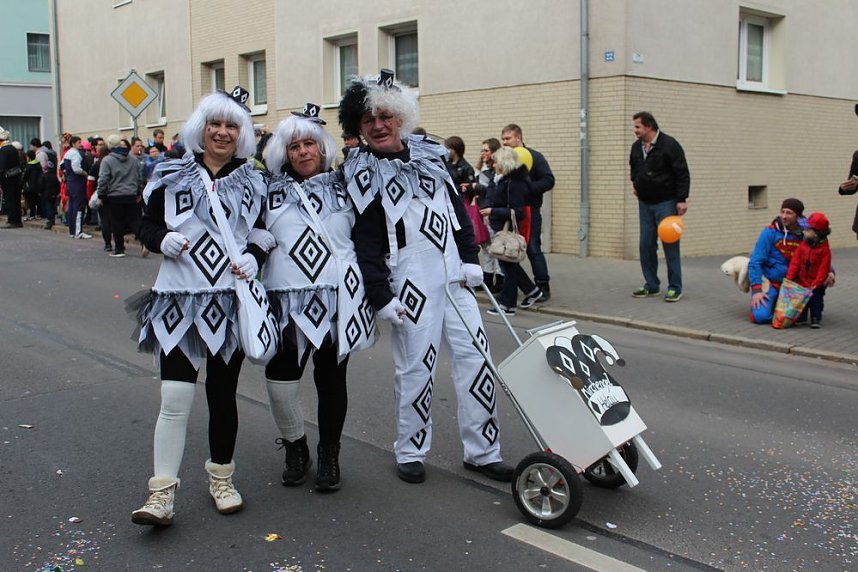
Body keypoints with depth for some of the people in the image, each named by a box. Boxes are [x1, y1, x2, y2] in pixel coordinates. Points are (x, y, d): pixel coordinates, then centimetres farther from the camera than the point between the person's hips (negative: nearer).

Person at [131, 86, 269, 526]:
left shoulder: (252, 184, 7)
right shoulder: (172, 177, 4)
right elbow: (147, 226, 7)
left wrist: (253, 258, -9)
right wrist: (163, 239, -15)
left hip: (231, 301, 1)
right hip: (178, 300, -1)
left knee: (222, 393, 11)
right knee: (175, 398, -7)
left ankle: (221, 478, 28)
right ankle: (162, 493, 1)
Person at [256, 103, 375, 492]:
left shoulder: (343, 188, 10)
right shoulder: (271, 191, 10)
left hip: (338, 299, 0)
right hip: (289, 300, 0)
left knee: (331, 378, 5)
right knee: (280, 376, -5)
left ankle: (329, 456, 20)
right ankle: (295, 446, 19)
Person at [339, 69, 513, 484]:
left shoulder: (429, 155, 14)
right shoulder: (361, 175, -1)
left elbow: (458, 209, 17)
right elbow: (365, 240, -6)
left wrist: (470, 259, 8)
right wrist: (380, 295, -12)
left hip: (453, 275, 5)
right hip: (409, 280, -5)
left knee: (475, 357, 4)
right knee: (416, 366, -1)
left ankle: (482, 451, 14)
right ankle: (410, 453, 18)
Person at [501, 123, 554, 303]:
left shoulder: (534, 157, -4)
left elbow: (549, 181, -11)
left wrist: (526, 187, -19)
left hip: (529, 209, -5)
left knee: (533, 249, -5)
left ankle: (543, 287, 3)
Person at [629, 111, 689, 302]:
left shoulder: (669, 145, -13)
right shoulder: (636, 147, 7)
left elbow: (682, 174, -14)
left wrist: (682, 199, -17)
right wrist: (635, 183, 14)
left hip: (666, 203, -6)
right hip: (645, 203, 6)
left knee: (670, 245, -4)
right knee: (646, 245, 6)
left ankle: (675, 288, 3)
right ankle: (651, 285, 17)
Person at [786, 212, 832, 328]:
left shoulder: (824, 249, -15)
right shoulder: (803, 245, -4)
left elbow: (824, 268, -16)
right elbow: (795, 262, -4)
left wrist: (817, 284, -19)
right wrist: (789, 278, -10)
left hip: (815, 285, -4)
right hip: (801, 282, 4)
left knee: (816, 301, 6)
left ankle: (816, 319, 17)